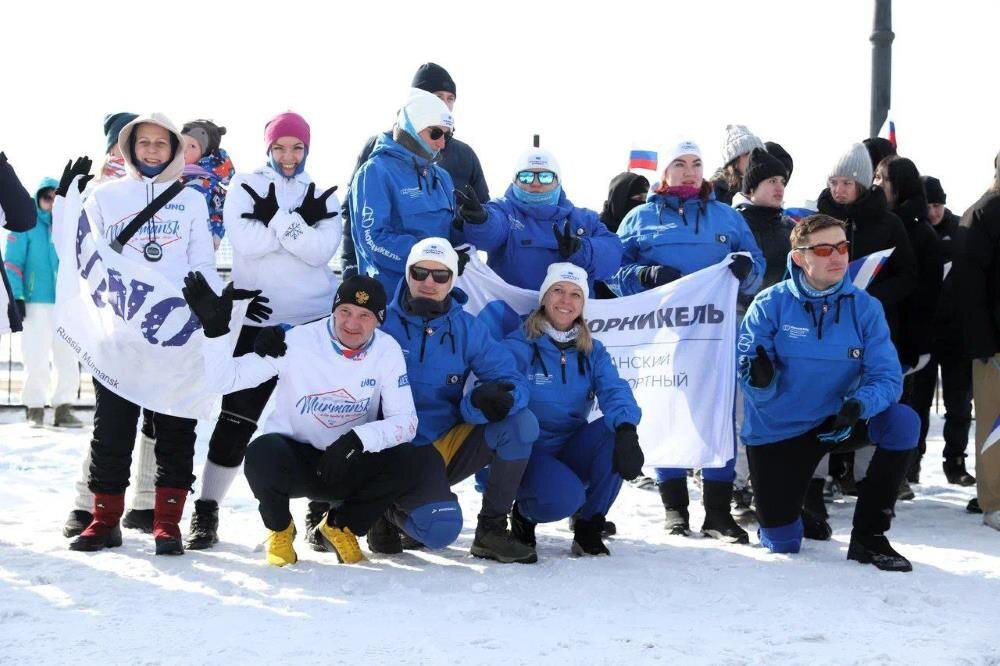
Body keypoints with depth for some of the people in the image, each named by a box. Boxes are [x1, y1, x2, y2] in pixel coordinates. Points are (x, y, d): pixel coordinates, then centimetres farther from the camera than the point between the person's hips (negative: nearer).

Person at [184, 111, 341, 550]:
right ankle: (206, 509, 8)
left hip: (315, 319, 2)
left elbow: (321, 251, -8)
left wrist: (276, 218, -15)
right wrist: (300, 221, -14)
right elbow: (246, 242, -12)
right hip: (257, 319, -2)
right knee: (238, 416, -2)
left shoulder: (322, 196, 9)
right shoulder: (245, 186, 5)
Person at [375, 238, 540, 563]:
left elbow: (512, 382, -4)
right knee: (440, 530, -31)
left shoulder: (468, 329, 4)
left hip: (452, 444, 5)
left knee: (521, 422, -20)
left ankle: (492, 530, -6)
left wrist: (488, 400, -28)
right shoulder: (383, 323, -5)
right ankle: (388, 511, 6)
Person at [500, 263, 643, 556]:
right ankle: (524, 514, 4)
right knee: (563, 498, -35)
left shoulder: (593, 352, 6)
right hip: (527, 452, -5)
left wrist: (626, 429, -34)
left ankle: (589, 527, -8)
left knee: (617, 430, -26)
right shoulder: (518, 346, -6)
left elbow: (615, 392, -12)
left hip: (573, 452, 5)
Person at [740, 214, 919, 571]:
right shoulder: (769, 306, -16)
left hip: (835, 421, 2)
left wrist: (858, 405, -38)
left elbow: (887, 377, -17)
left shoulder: (865, 307, -10)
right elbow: (750, 382, -16)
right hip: (778, 430, -2)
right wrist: (759, 379, -40)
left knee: (903, 421, -26)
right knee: (781, 543, -1)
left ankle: (868, 535, -12)